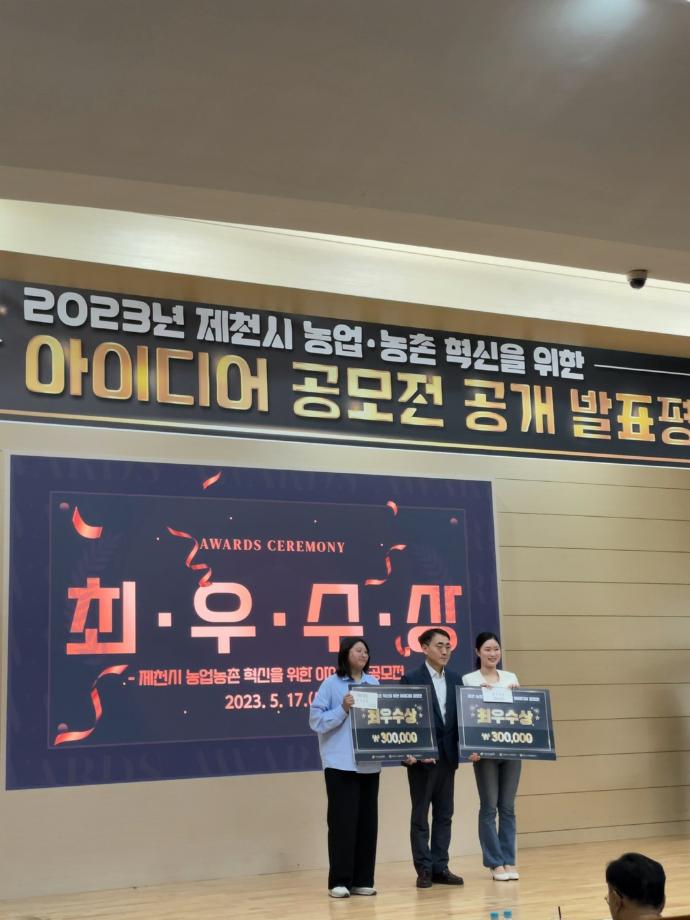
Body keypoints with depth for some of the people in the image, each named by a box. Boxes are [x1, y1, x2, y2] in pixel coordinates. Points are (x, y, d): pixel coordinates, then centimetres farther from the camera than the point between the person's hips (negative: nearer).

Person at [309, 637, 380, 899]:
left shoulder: (373, 683, 11)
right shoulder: (331, 684, -3)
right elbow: (316, 720, -7)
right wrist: (343, 709, -17)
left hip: (369, 763, 5)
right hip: (341, 764, -5)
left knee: (367, 820, 8)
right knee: (343, 821, -4)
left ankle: (363, 880, 17)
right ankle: (339, 881, 4)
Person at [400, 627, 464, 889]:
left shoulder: (455, 679, 10)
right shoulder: (411, 679, -7)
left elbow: (460, 715, 10)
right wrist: (407, 752, -18)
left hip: (448, 756, 6)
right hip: (422, 757, -6)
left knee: (444, 815, 9)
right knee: (420, 815, 3)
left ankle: (440, 867, 16)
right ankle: (424, 869, 9)